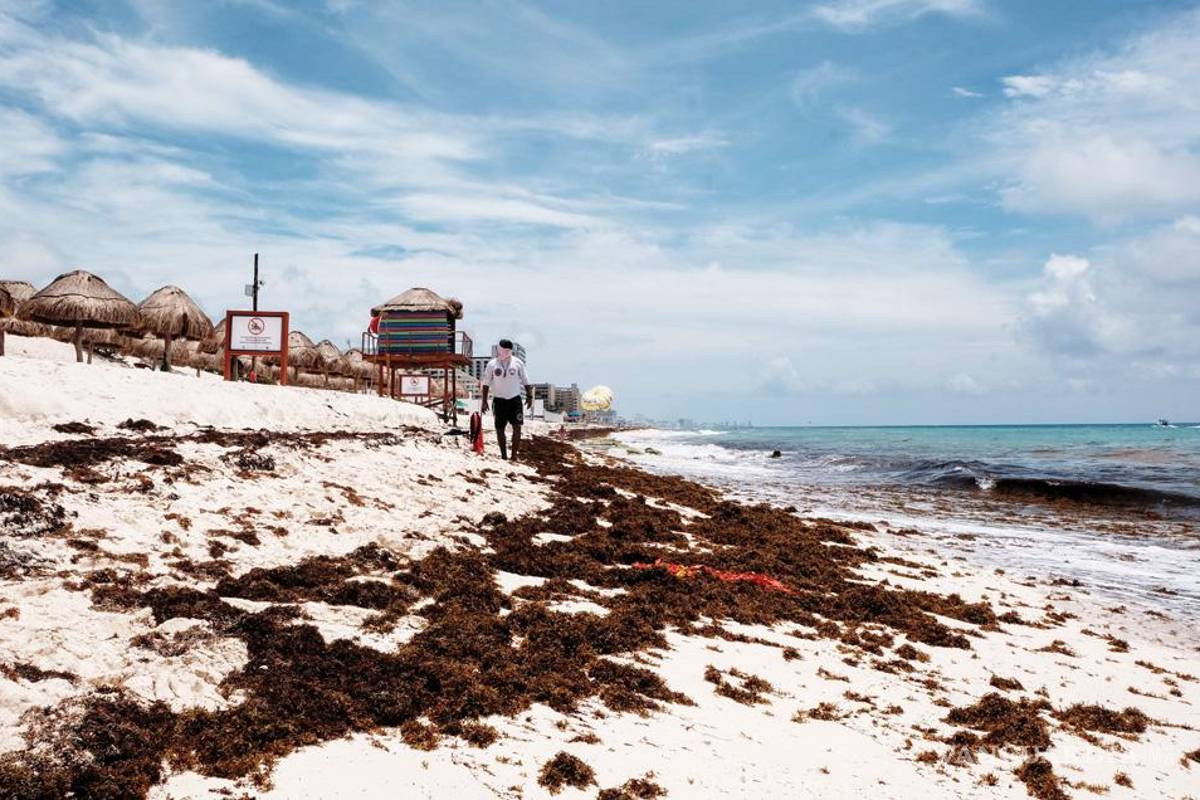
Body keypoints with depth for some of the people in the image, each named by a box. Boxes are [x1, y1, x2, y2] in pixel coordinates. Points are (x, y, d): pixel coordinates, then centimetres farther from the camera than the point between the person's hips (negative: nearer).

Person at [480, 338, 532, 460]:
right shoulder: (492, 364, 0)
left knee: (517, 427, -8)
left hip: (515, 399, 0)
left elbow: (525, 381, 8)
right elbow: (486, 383, 3)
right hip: (499, 400, 0)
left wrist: (529, 396, 2)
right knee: (500, 429, 3)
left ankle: (514, 455, 0)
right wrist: (484, 401, -1)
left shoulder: (518, 363, 1)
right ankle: (503, 456, 15)